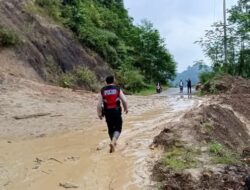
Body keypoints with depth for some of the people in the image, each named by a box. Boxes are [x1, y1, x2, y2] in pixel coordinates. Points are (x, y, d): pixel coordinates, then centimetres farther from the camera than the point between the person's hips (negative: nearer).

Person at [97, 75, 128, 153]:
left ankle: (113, 142, 34)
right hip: (116, 111, -2)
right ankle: (113, 142, -17)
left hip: (107, 112, 2)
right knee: (118, 128, 5)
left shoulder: (102, 91, 1)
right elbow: (124, 101, -6)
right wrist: (126, 109, 10)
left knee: (110, 128, 18)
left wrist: (99, 113, 7)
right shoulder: (118, 89, -1)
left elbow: (99, 104, -2)